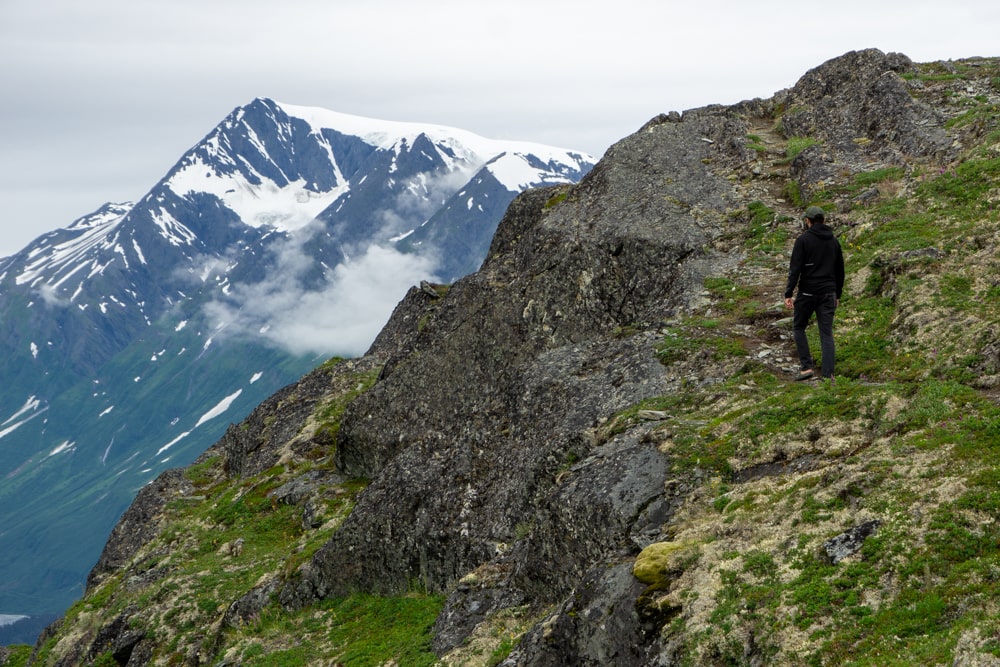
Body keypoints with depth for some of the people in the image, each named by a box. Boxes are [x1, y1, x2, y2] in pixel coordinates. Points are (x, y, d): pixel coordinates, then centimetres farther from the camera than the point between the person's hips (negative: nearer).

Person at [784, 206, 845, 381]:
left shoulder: (803, 240, -6)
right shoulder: (834, 241, 10)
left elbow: (795, 268, -12)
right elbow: (840, 271, 17)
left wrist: (788, 293, -12)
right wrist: (838, 294, 26)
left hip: (807, 292, -4)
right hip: (828, 294, 4)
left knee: (799, 327, 13)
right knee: (827, 333, 3)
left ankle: (807, 367, 3)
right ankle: (828, 373, -5)